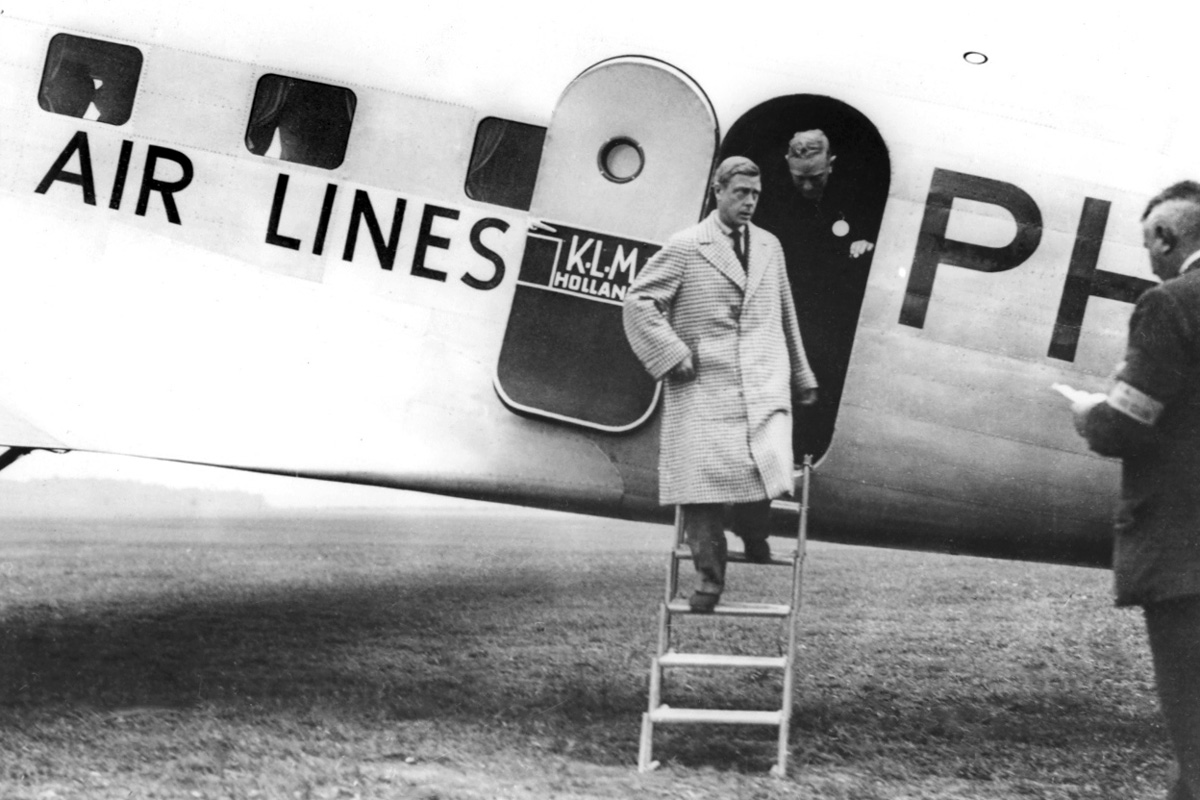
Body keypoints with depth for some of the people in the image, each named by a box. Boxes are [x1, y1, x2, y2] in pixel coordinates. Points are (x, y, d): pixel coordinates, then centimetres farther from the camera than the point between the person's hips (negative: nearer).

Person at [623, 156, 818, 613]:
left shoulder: (769, 248, 17)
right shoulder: (685, 248, 1)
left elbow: (785, 316, 27)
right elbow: (638, 301, -1)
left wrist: (801, 378, 30)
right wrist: (673, 355, -8)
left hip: (763, 387, 3)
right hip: (703, 387, -3)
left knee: (770, 469, -18)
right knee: (702, 475, -9)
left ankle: (752, 532, 14)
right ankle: (709, 578, 7)